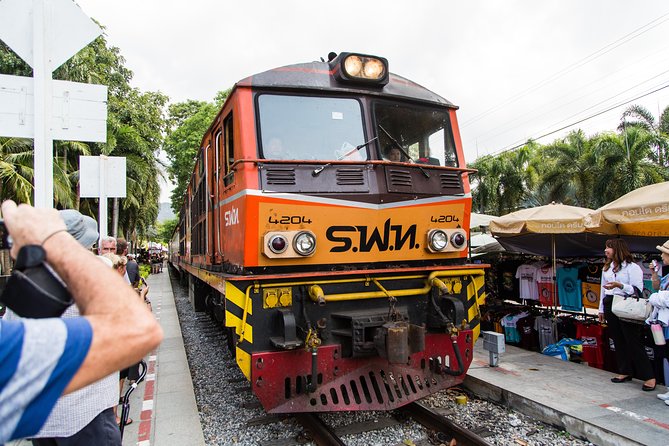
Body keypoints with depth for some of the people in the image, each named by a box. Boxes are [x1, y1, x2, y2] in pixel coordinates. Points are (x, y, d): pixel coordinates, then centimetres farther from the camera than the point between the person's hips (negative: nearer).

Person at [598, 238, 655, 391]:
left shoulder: (632, 267, -7)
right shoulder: (606, 268, 14)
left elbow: (638, 290, -13)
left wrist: (619, 285, -26)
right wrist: (601, 309, 19)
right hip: (610, 305, 7)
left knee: (633, 342, -6)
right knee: (618, 341, 10)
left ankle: (649, 377, 2)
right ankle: (626, 372, 20)